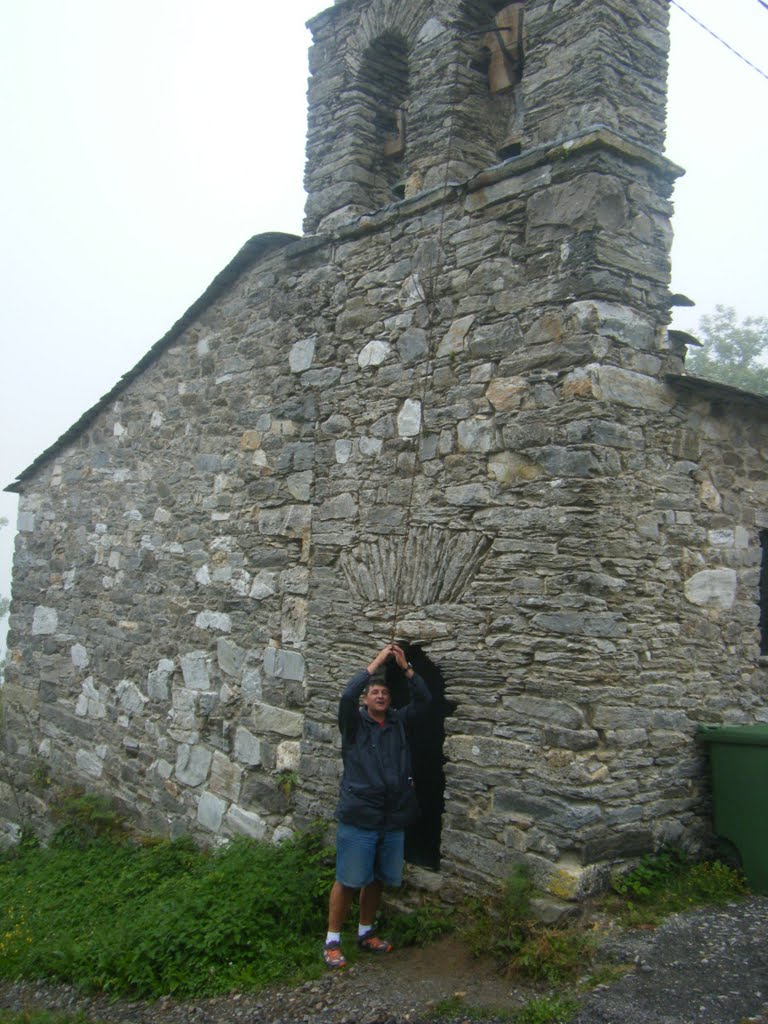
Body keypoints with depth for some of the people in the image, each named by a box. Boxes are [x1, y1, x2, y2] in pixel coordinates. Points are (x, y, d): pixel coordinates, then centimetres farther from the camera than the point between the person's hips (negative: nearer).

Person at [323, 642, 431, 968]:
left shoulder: (398, 722, 10)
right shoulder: (354, 723, -2)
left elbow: (424, 699, 2)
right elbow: (347, 696, -21)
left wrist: (405, 667, -7)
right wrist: (377, 663, -18)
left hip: (393, 819, 5)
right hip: (358, 818, -4)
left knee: (377, 879, 16)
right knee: (348, 880, 0)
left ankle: (366, 933, 33)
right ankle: (332, 940, 13)